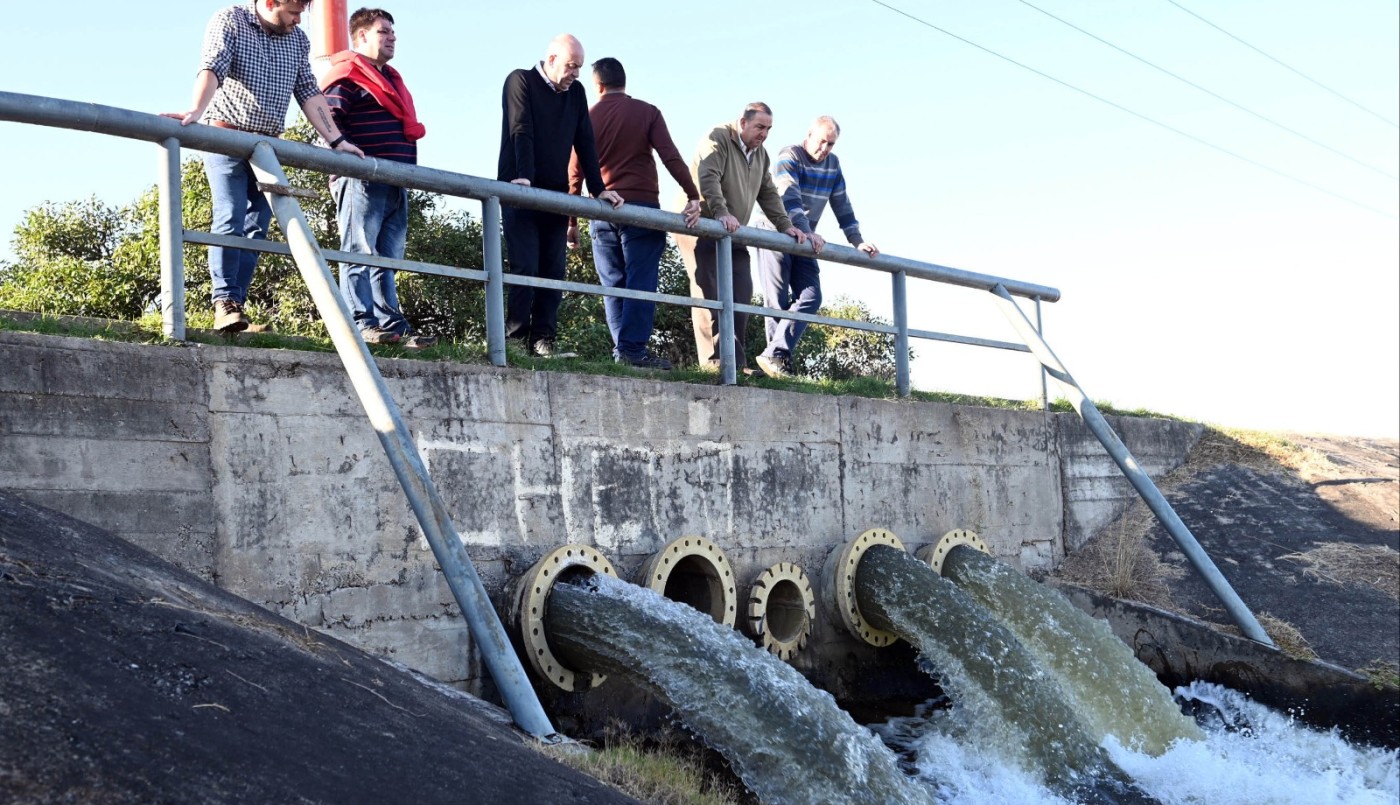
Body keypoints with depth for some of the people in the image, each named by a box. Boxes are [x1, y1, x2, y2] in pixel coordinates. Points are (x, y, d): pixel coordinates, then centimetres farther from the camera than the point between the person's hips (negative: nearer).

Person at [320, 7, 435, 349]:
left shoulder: (391, 78, 26)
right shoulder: (347, 76, -2)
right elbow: (331, 123, -12)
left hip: (396, 184, 9)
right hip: (363, 179, -9)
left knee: (387, 258, 7)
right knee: (360, 253, -9)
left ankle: (392, 326, 8)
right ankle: (362, 324, -12)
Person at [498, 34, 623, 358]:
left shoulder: (576, 92, 12)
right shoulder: (520, 81, -4)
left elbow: (585, 143, 9)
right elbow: (520, 132, -16)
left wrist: (599, 188, 0)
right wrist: (523, 178, -28)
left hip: (555, 195, 6)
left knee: (553, 270, 1)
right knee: (525, 267, -10)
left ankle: (543, 340, 2)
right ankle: (516, 339, -5)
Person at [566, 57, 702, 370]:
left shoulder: (588, 118, 8)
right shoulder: (647, 112, 3)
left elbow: (575, 172, 7)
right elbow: (671, 156, -8)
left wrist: (571, 221, 12)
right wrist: (693, 196, -7)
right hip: (642, 206, -3)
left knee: (613, 284, 8)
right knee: (640, 282, -5)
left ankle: (622, 349, 5)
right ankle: (633, 349, -12)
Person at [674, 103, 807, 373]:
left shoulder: (760, 154, 16)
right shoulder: (718, 138, -9)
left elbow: (768, 194, 18)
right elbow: (708, 178, -23)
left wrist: (785, 226, 6)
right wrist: (721, 213, -35)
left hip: (732, 234, 8)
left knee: (742, 292, -2)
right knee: (710, 293, -11)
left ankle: (734, 360, 1)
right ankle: (715, 360, -12)